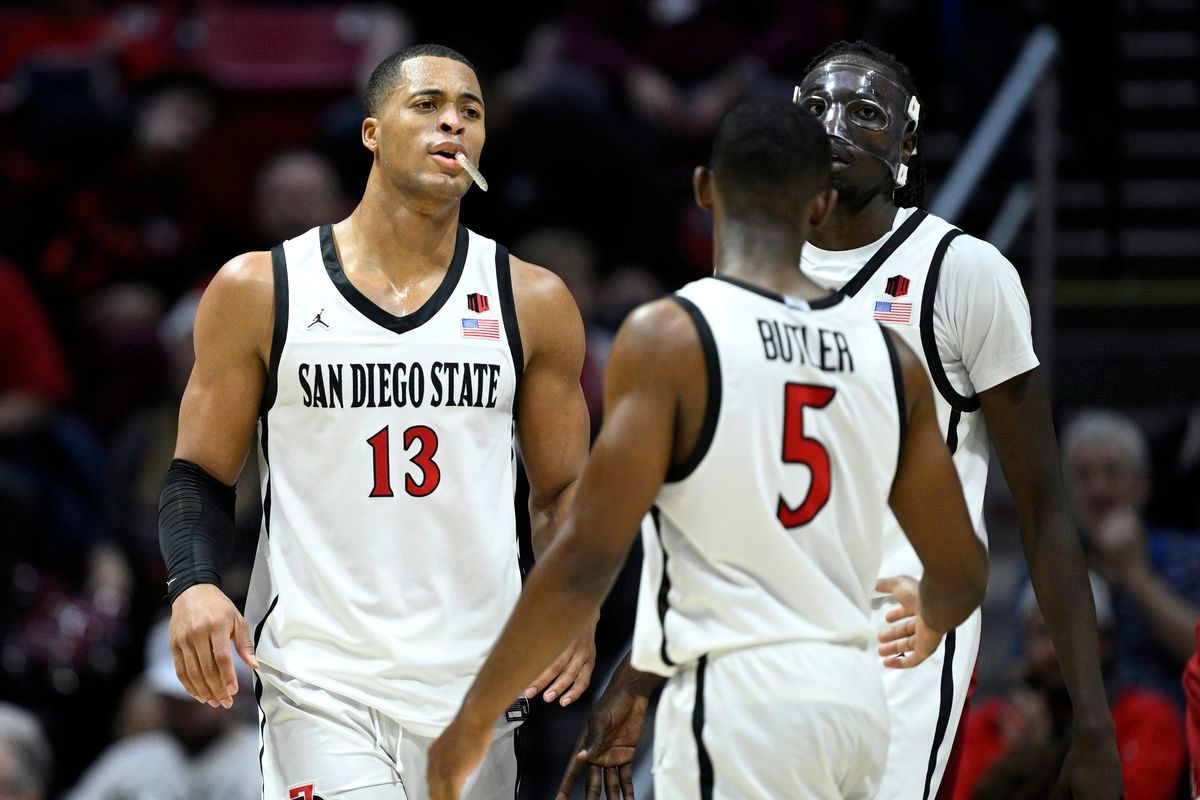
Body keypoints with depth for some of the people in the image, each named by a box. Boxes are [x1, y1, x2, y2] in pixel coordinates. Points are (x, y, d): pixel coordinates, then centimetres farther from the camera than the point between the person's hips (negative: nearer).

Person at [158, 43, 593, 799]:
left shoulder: (532, 303, 7)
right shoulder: (260, 290, 2)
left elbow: (563, 487, 13)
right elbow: (202, 473, 8)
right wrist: (194, 585, -12)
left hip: (473, 685, 3)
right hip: (321, 678, -3)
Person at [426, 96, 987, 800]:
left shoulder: (669, 336, -7)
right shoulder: (887, 355, 9)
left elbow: (587, 562, -13)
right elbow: (962, 575, 14)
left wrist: (475, 718, -4)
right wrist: (927, 630, 38)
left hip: (735, 694, -6)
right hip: (854, 695, 6)